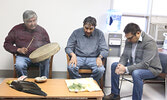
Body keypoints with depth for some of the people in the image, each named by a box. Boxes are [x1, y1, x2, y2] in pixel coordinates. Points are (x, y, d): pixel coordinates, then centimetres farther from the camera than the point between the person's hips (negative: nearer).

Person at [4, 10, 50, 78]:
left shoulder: (41, 30, 5)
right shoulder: (17, 29, 1)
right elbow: (7, 44, 7)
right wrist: (18, 50, -10)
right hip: (23, 56, 0)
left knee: (46, 61, -32)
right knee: (19, 65, -32)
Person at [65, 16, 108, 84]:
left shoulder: (99, 34, 3)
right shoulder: (76, 33, 3)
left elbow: (104, 50, 2)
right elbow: (68, 48, 4)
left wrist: (99, 57, -21)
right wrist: (73, 55, -19)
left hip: (93, 58, 0)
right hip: (78, 57, 0)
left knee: (101, 70, -30)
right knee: (71, 68, -32)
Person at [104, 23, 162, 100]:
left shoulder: (149, 43, -24)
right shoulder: (129, 40, -3)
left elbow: (145, 64, -30)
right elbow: (125, 55, 3)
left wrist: (126, 69, -33)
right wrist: (120, 65, -20)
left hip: (151, 68, -7)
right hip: (134, 65, 8)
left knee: (136, 73, -38)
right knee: (114, 65, -1)